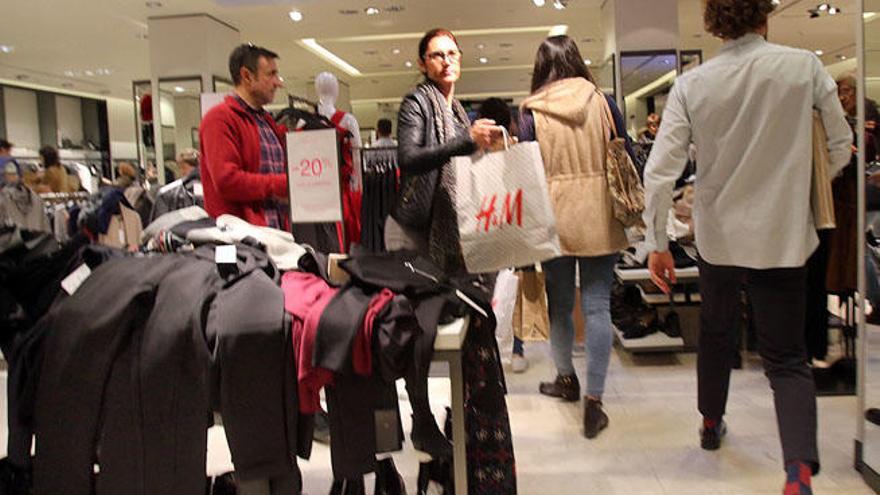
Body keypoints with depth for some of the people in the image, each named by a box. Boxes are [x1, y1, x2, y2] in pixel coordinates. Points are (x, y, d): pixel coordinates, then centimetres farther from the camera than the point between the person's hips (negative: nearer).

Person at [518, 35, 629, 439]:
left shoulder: (531, 113, -1)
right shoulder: (603, 103, 2)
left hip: (555, 220, 0)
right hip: (600, 221, 1)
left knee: (559, 304, 15)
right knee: (597, 305, 2)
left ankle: (566, 379, 33)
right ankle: (593, 400, 1)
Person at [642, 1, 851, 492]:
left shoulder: (690, 84, -6)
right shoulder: (805, 66, -7)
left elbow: (661, 170, -10)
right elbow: (841, 146, 2)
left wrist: (657, 243, -2)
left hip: (718, 237, 2)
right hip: (782, 238, -1)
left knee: (717, 333, 24)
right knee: (787, 359, 6)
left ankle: (711, 424, 43)